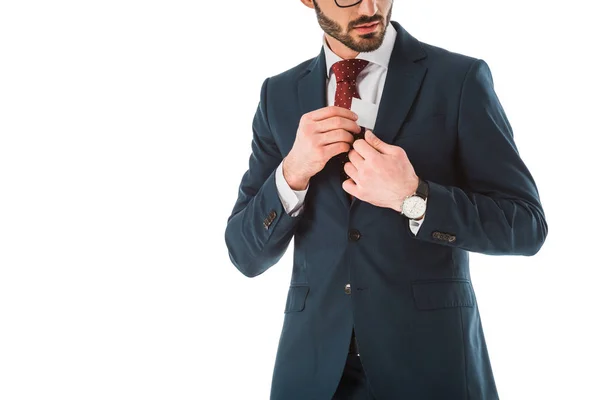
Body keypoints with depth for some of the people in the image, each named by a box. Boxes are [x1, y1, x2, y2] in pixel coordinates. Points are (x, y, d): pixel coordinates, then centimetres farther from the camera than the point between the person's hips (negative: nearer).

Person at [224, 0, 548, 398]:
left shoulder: (460, 78, -6)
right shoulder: (280, 94, 2)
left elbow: (527, 225, -6)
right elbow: (246, 254, 2)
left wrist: (411, 197, -19)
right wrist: (293, 173, -15)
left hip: (431, 353, -2)